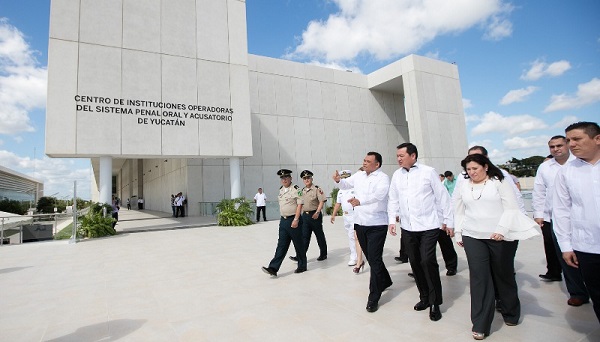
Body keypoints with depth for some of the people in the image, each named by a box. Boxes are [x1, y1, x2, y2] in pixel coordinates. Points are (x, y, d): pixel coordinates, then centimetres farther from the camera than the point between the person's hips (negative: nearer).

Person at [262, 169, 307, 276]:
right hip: (283, 220, 6)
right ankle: (273, 268, 2)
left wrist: (296, 219, -20)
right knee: (281, 245, 5)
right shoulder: (281, 189, 12)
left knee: (299, 245, 7)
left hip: (293, 220, -6)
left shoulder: (295, 189, -11)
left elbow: (299, 205, -15)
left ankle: (302, 266, 23)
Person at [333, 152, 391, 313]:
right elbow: (346, 184, 17)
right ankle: (385, 281, 43)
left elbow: (378, 195, -30)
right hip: (360, 223, 7)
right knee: (371, 257, 19)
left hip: (376, 225, -6)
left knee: (374, 260, -5)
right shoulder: (359, 175, 8)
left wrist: (359, 201, -46)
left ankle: (373, 298, 7)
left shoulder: (383, 178, -12)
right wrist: (338, 180, -7)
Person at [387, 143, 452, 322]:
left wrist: (448, 221, 1)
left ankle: (435, 303, 9)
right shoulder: (397, 175, 7)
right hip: (407, 228, 5)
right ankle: (424, 297, 29)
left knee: (428, 261, -10)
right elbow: (393, 200, 12)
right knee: (415, 263, 11)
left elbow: (442, 197, -1)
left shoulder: (428, 172, -5)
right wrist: (392, 220, 5)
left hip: (428, 226, -4)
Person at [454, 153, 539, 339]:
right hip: (473, 237, 2)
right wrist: (458, 233, 11)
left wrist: (501, 230, -16)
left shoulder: (500, 182, -2)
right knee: (479, 278, -1)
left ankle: (511, 314, 37)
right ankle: (480, 325, 6)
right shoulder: (462, 186, 8)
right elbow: (459, 212, 14)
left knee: (504, 275, 12)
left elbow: (511, 208, -7)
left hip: (501, 237, -2)